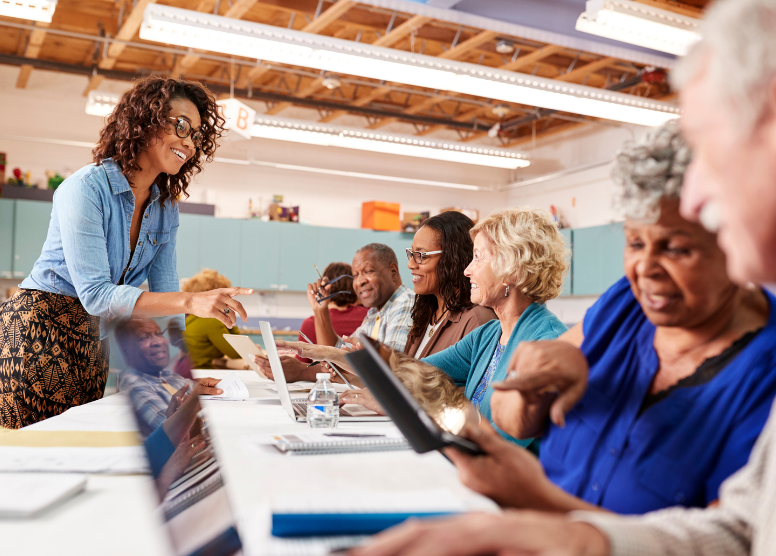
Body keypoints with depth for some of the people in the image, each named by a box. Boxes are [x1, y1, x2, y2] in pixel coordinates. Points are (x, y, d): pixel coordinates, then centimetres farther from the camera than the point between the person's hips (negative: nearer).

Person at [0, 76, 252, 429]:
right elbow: (95, 294, -26)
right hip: (40, 329, -7)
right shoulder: (86, 188, -18)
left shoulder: (166, 208, 4)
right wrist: (191, 302, -37)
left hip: (96, 339, 7)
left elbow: (163, 289, 4)